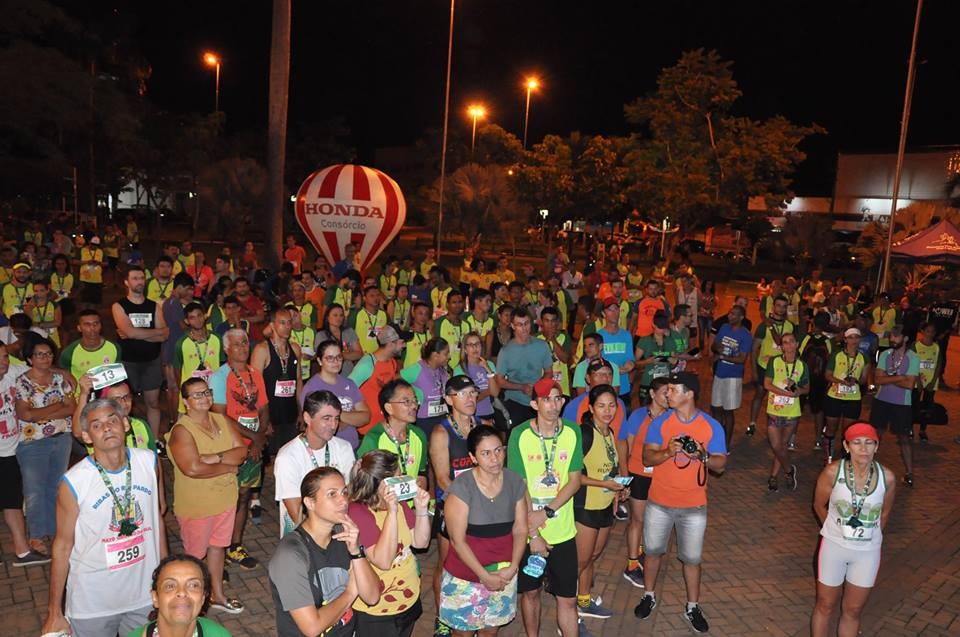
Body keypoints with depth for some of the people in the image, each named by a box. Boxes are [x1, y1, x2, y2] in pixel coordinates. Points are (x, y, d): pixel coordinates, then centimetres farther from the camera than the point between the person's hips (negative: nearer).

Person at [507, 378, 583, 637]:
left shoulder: (572, 432, -5)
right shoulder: (520, 434, -13)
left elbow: (574, 481, -3)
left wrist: (546, 512, -15)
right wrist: (533, 534, -12)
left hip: (563, 531, 1)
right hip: (527, 531, -1)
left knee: (568, 598, 7)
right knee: (530, 592, 17)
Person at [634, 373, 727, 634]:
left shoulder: (712, 426, -9)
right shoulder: (660, 422, -7)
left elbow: (720, 465, -6)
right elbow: (647, 458, -9)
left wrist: (702, 456, -26)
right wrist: (668, 452, -27)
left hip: (693, 506, -1)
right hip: (659, 503, 1)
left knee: (692, 558, 10)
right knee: (653, 551, 15)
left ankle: (692, 607, 28)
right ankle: (649, 596, 36)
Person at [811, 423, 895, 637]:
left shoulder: (887, 478, -14)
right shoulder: (833, 472, -19)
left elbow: (885, 513, 5)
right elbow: (819, 505, -1)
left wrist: (871, 536, 13)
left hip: (868, 552, 2)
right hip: (834, 546, -1)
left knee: (853, 610, 17)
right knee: (825, 606, 14)